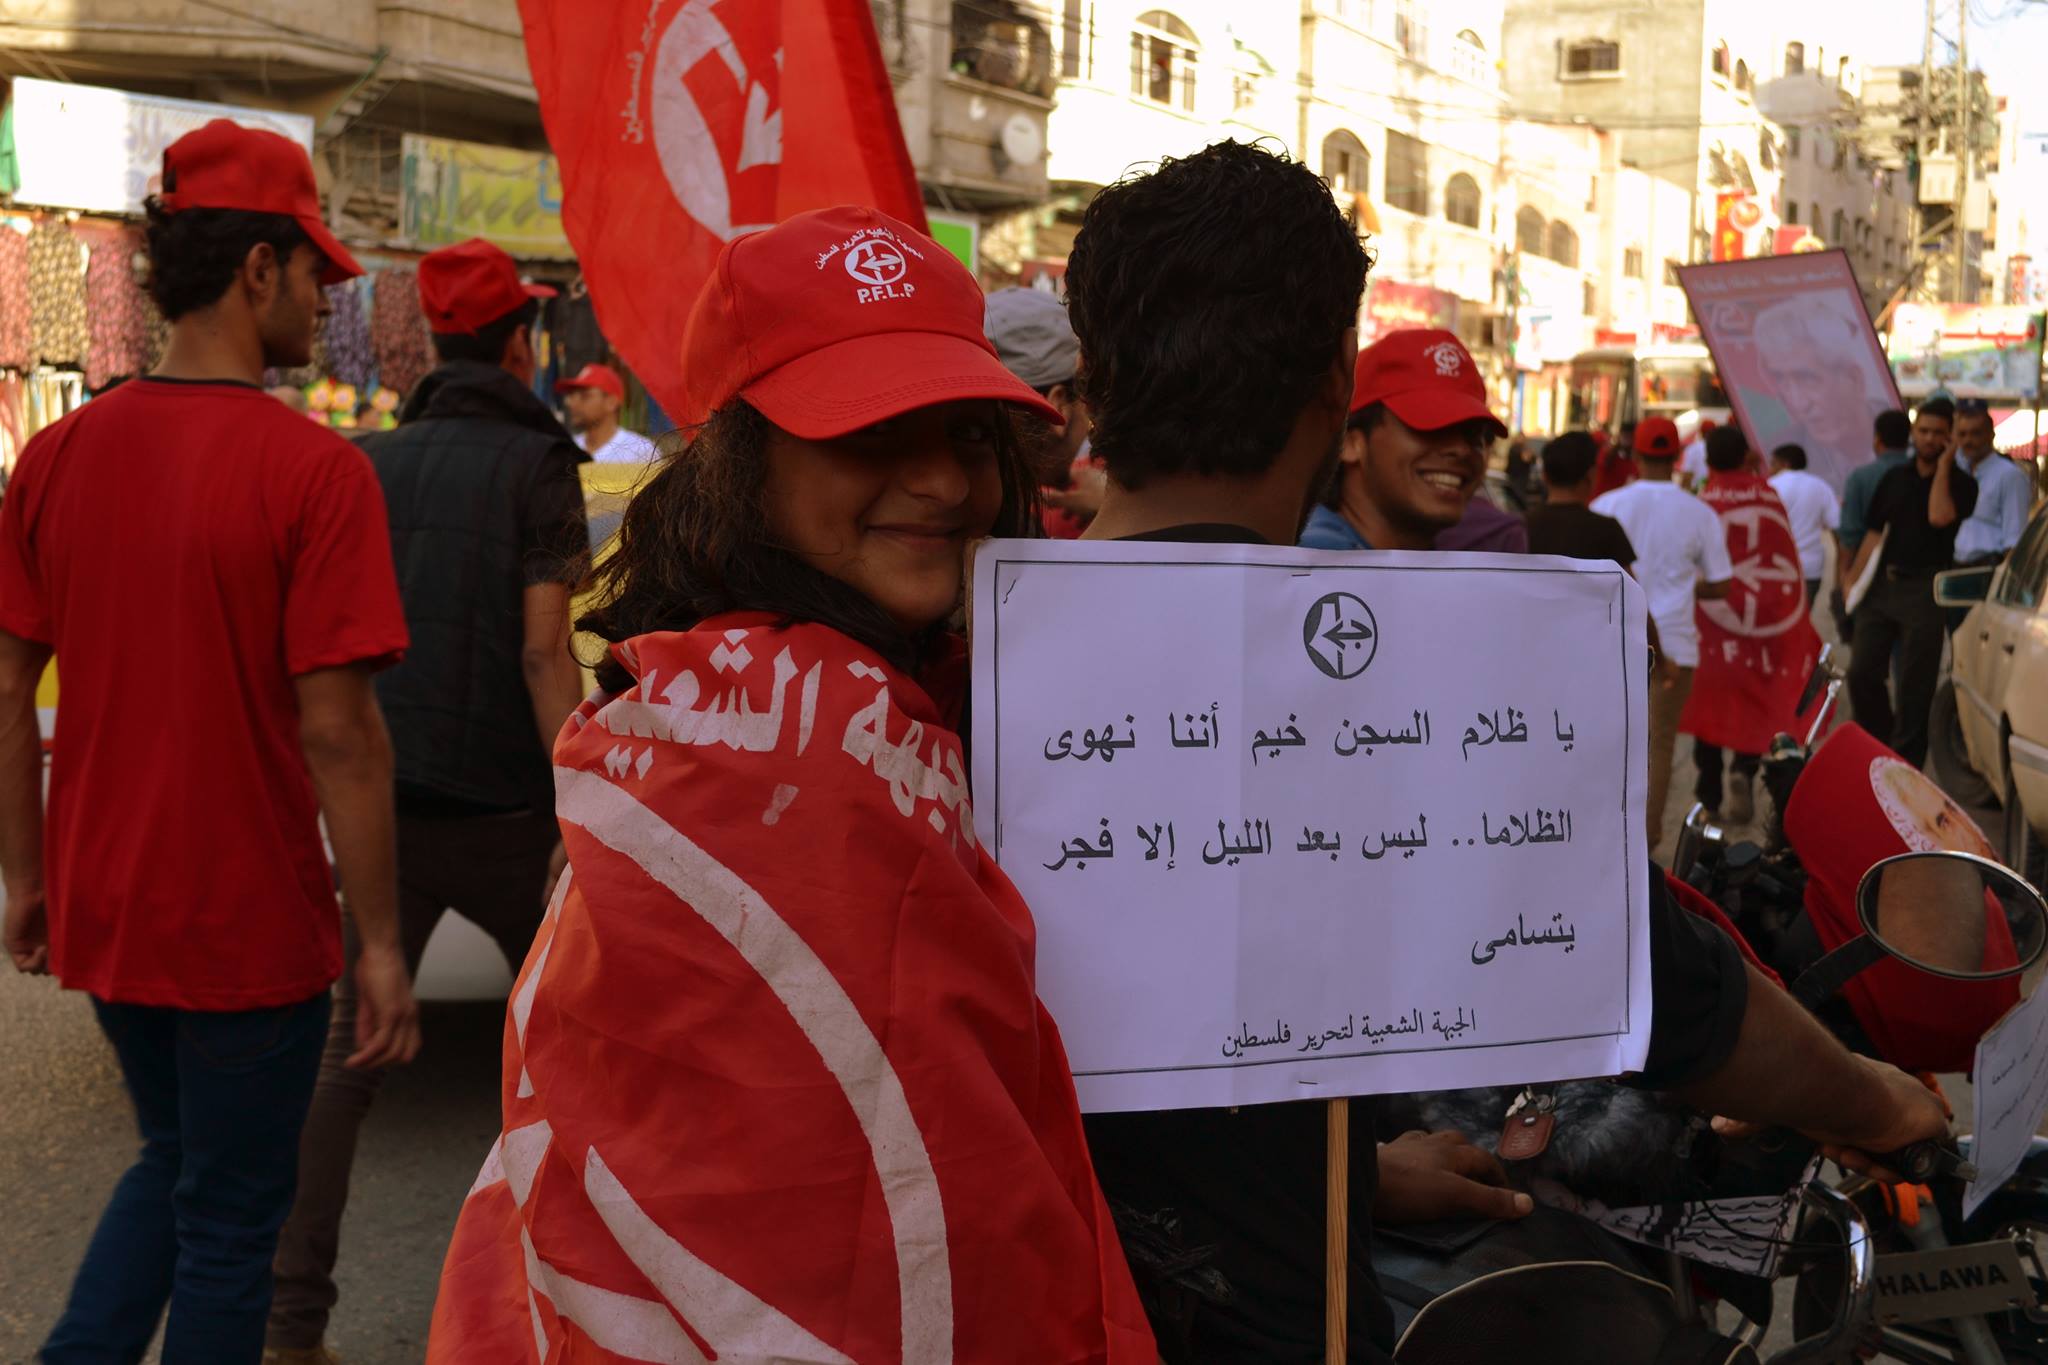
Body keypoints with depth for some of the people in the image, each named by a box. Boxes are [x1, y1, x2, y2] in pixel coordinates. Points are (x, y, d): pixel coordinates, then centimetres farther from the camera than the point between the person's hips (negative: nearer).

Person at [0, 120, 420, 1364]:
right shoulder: (315, 470, -18)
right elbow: (337, 729, -20)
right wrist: (382, 947, -12)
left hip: (100, 913, 5)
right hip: (251, 928, -5)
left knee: (176, 1158, 28)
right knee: (232, 1217, 13)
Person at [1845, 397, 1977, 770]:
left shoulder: (1960, 483, 0)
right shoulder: (1895, 478, 14)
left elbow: (1939, 516, -21)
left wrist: (1944, 464, -12)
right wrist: (1853, 576, 5)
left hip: (1925, 588, -5)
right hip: (1882, 584, 5)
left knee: (1914, 684, -2)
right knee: (1861, 673, 2)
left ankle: (1905, 763, 6)